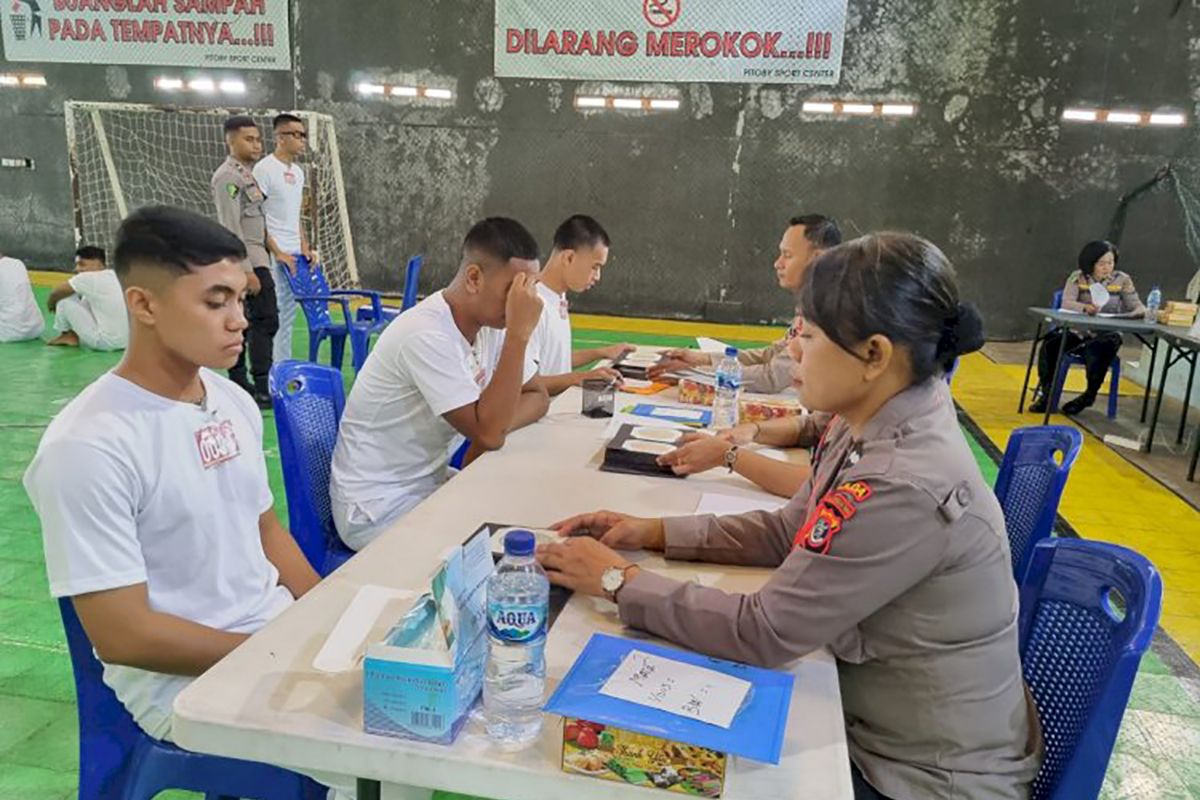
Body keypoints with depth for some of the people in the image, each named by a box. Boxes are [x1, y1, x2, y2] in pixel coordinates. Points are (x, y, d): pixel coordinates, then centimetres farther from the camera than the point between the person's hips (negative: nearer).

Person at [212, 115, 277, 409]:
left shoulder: (248, 174, 17)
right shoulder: (228, 175, -12)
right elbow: (231, 227, -19)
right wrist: (247, 270, -23)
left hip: (254, 257, 9)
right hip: (246, 259, -9)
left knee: (243, 321, 11)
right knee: (265, 319, -12)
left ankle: (239, 381, 17)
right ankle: (262, 387, -10)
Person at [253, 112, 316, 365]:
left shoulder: (298, 172, 14)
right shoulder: (265, 169, -10)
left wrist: (305, 248, 10)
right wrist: (278, 253, -17)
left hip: (294, 255, 8)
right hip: (273, 256, -8)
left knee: (288, 316, 12)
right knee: (274, 315, -6)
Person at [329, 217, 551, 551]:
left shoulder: (490, 324, -2)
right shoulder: (427, 336, -27)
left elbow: (537, 396, 6)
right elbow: (488, 434, -29)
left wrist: (496, 424, -15)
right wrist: (519, 333, -30)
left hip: (431, 485, 8)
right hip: (377, 510, -7)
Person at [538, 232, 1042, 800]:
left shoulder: (908, 487, -34)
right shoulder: (872, 424, -6)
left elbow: (763, 633, -28)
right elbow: (791, 530, 5)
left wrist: (619, 580, -18)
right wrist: (654, 532, -2)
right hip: (880, 722, 7)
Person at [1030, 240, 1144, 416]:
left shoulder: (1123, 280, 4)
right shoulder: (1078, 277, 2)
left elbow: (1136, 306, 1)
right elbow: (1066, 303, -11)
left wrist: (1148, 312, -23)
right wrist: (1085, 307, -32)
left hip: (1106, 336, -1)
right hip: (1078, 332, 1)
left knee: (1097, 352, -32)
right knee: (1050, 345, -23)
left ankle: (1089, 395, -6)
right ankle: (1047, 393, -6)